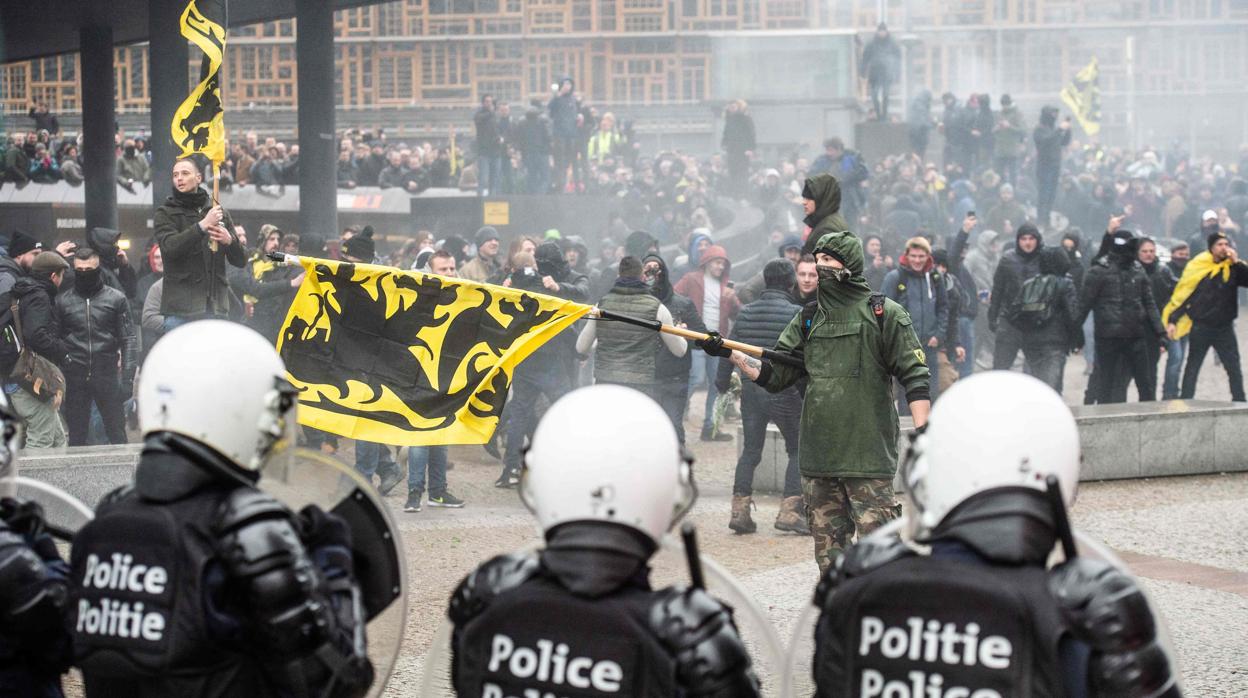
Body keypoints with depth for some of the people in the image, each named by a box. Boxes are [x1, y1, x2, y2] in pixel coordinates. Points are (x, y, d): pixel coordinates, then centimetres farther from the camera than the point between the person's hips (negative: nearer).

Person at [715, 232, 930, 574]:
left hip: (868, 453, -5)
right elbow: (773, 376, 13)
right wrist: (729, 353, 1)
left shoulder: (884, 314, -1)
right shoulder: (809, 319, 14)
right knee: (828, 547, 9)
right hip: (818, 453, 5)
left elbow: (915, 377, -4)